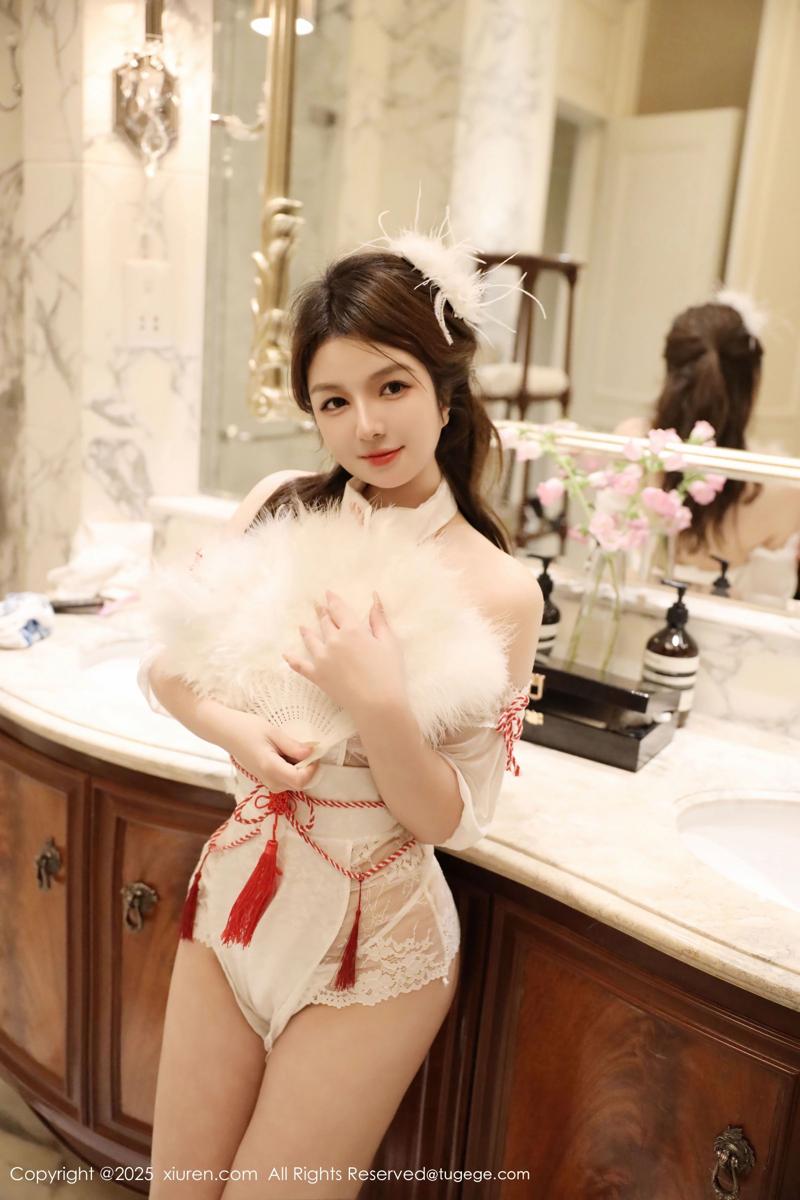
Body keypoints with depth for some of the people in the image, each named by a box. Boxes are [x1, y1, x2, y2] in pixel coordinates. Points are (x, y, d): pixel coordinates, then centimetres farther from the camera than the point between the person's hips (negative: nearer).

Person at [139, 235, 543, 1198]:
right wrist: (232, 728, -17)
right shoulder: (282, 507, -4)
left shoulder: (498, 590, -15)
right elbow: (163, 665, 2)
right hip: (237, 892, 4)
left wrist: (377, 705, -29)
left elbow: (454, 821, -13)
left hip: (372, 942, -4)